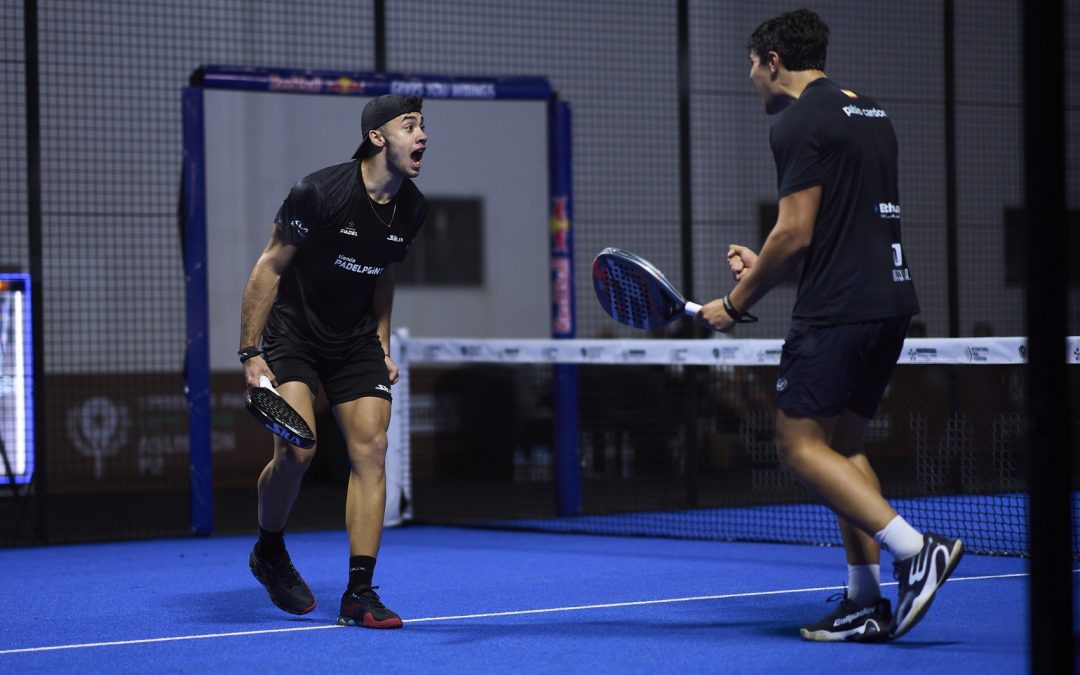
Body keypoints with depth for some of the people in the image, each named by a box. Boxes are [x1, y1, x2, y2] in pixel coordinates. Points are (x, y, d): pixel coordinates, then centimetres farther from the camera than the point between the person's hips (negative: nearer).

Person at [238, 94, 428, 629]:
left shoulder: (412, 209, -2)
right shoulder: (320, 192, -20)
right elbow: (269, 267, -13)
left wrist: (382, 345, 11)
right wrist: (251, 353, -16)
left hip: (356, 341, 5)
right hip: (292, 333, -5)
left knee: (370, 450, -8)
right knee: (296, 452, -19)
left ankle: (359, 595, -5)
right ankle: (269, 550, 12)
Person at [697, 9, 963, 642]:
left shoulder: (799, 121, -9)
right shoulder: (870, 113, 19)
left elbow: (796, 233, -14)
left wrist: (738, 302, -3)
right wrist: (765, 265, 24)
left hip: (838, 308, -9)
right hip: (891, 300, 9)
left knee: (802, 445, -4)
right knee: (844, 443, 13)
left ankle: (916, 548, -17)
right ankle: (867, 603, 9)